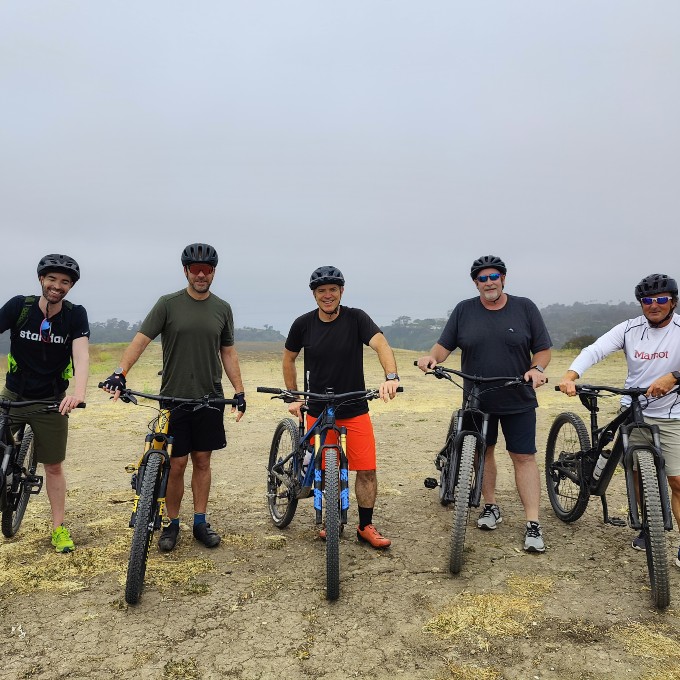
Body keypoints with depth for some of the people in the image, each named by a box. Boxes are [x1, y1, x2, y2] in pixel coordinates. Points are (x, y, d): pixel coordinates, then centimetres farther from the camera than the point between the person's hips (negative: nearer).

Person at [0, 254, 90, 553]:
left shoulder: (75, 315, -11)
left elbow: (82, 353, -22)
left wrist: (78, 392, -40)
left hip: (51, 401, 0)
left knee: (54, 466, 8)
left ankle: (58, 527, 21)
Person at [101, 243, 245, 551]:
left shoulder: (222, 308, 6)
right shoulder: (168, 304, -3)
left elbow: (228, 352, 12)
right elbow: (141, 340, -8)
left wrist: (239, 391, 8)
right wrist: (120, 373, -23)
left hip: (209, 398, 2)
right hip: (174, 398, -2)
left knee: (202, 461, 10)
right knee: (176, 465, 4)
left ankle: (200, 522, 22)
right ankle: (172, 523, 22)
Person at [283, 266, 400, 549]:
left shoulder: (356, 318, -8)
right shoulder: (303, 324, -3)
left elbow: (381, 344, -23)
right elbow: (289, 359, 11)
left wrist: (391, 377, -41)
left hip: (355, 411, -1)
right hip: (317, 412, 1)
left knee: (367, 470, -2)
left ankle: (366, 526, 16)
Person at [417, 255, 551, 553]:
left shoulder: (525, 307, -1)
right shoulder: (464, 310, 1)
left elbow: (543, 349, 0)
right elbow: (444, 345, 0)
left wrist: (537, 368, -20)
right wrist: (431, 357, -21)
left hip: (518, 401, -2)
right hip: (477, 400, 2)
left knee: (524, 458, -1)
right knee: (483, 451, 14)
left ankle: (533, 524, 4)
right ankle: (491, 507, 31)